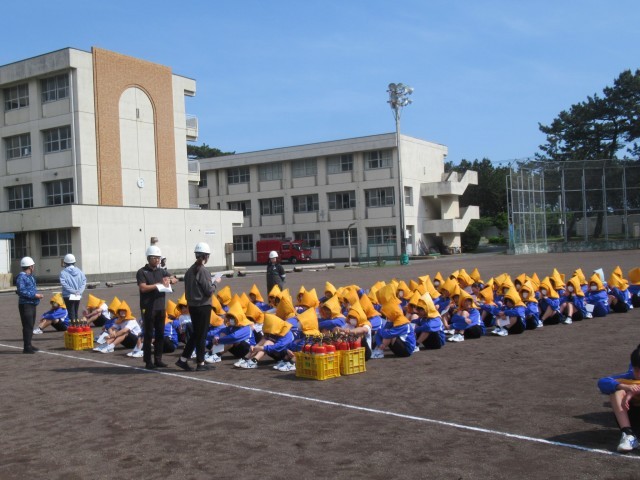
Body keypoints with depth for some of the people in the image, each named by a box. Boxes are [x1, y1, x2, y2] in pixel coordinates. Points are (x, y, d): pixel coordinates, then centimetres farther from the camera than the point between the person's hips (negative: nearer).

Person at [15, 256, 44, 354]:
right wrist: (34, 295, -20)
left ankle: (29, 345, 24)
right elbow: (21, 291, -20)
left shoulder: (31, 276, 16)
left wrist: (37, 294, 7)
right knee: (28, 326, -9)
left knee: (31, 326, 15)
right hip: (25, 305, -9)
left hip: (32, 304, 9)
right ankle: (27, 347, -5)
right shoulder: (21, 277, -13)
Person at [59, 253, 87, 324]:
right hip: (78, 296, 4)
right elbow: (84, 281, -2)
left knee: (71, 312, -2)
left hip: (68, 295, -4)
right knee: (76, 312, 15)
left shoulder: (63, 272, -8)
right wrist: (80, 291, -8)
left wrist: (72, 291, -16)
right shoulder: (79, 271, 4)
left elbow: (63, 283, -18)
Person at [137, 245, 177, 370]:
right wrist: (158, 285, -12)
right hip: (148, 308, -5)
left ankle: (158, 359, 14)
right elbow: (143, 288, -14)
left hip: (161, 307, 5)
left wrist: (169, 280, -9)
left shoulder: (162, 271, 14)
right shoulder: (142, 272, -3)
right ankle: (148, 361, 2)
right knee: (148, 335, -2)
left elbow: (175, 280, 12)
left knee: (160, 334, 7)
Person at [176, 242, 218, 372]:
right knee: (202, 335, 3)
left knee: (195, 333, 17)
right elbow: (209, 291, -16)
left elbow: (187, 290, 12)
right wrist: (214, 283, 0)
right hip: (203, 306, -7)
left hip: (192, 306, 7)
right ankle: (200, 363, 10)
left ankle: (183, 359, 17)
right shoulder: (203, 271, -17)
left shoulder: (189, 271, 7)